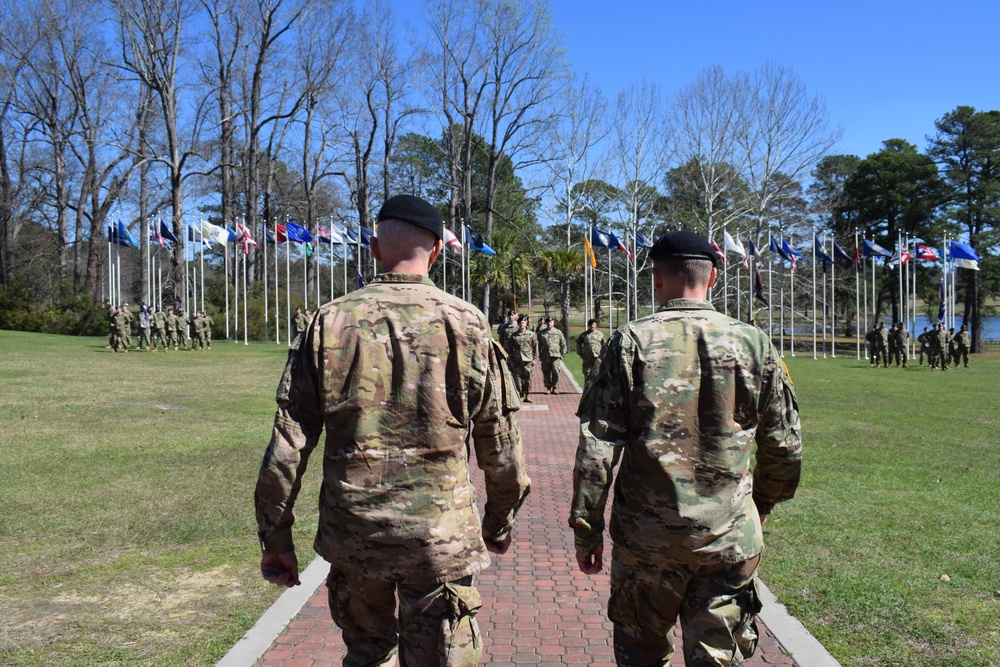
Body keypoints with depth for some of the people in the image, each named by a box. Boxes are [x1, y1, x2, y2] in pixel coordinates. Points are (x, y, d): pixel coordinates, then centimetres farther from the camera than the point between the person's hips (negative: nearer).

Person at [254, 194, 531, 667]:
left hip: (351, 534, 2)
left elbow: (287, 447, -4)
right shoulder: (467, 325, -6)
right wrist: (499, 522, 15)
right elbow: (501, 449, 0)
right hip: (440, 537, -2)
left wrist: (275, 538, 8)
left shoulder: (330, 323, -4)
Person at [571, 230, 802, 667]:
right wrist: (762, 505, 24)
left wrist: (586, 527, 0)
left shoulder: (630, 343, -7)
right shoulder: (753, 343, -1)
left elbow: (596, 447, -9)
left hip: (647, 536, -1)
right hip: (731, 539, 1)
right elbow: (785, 448, 7)